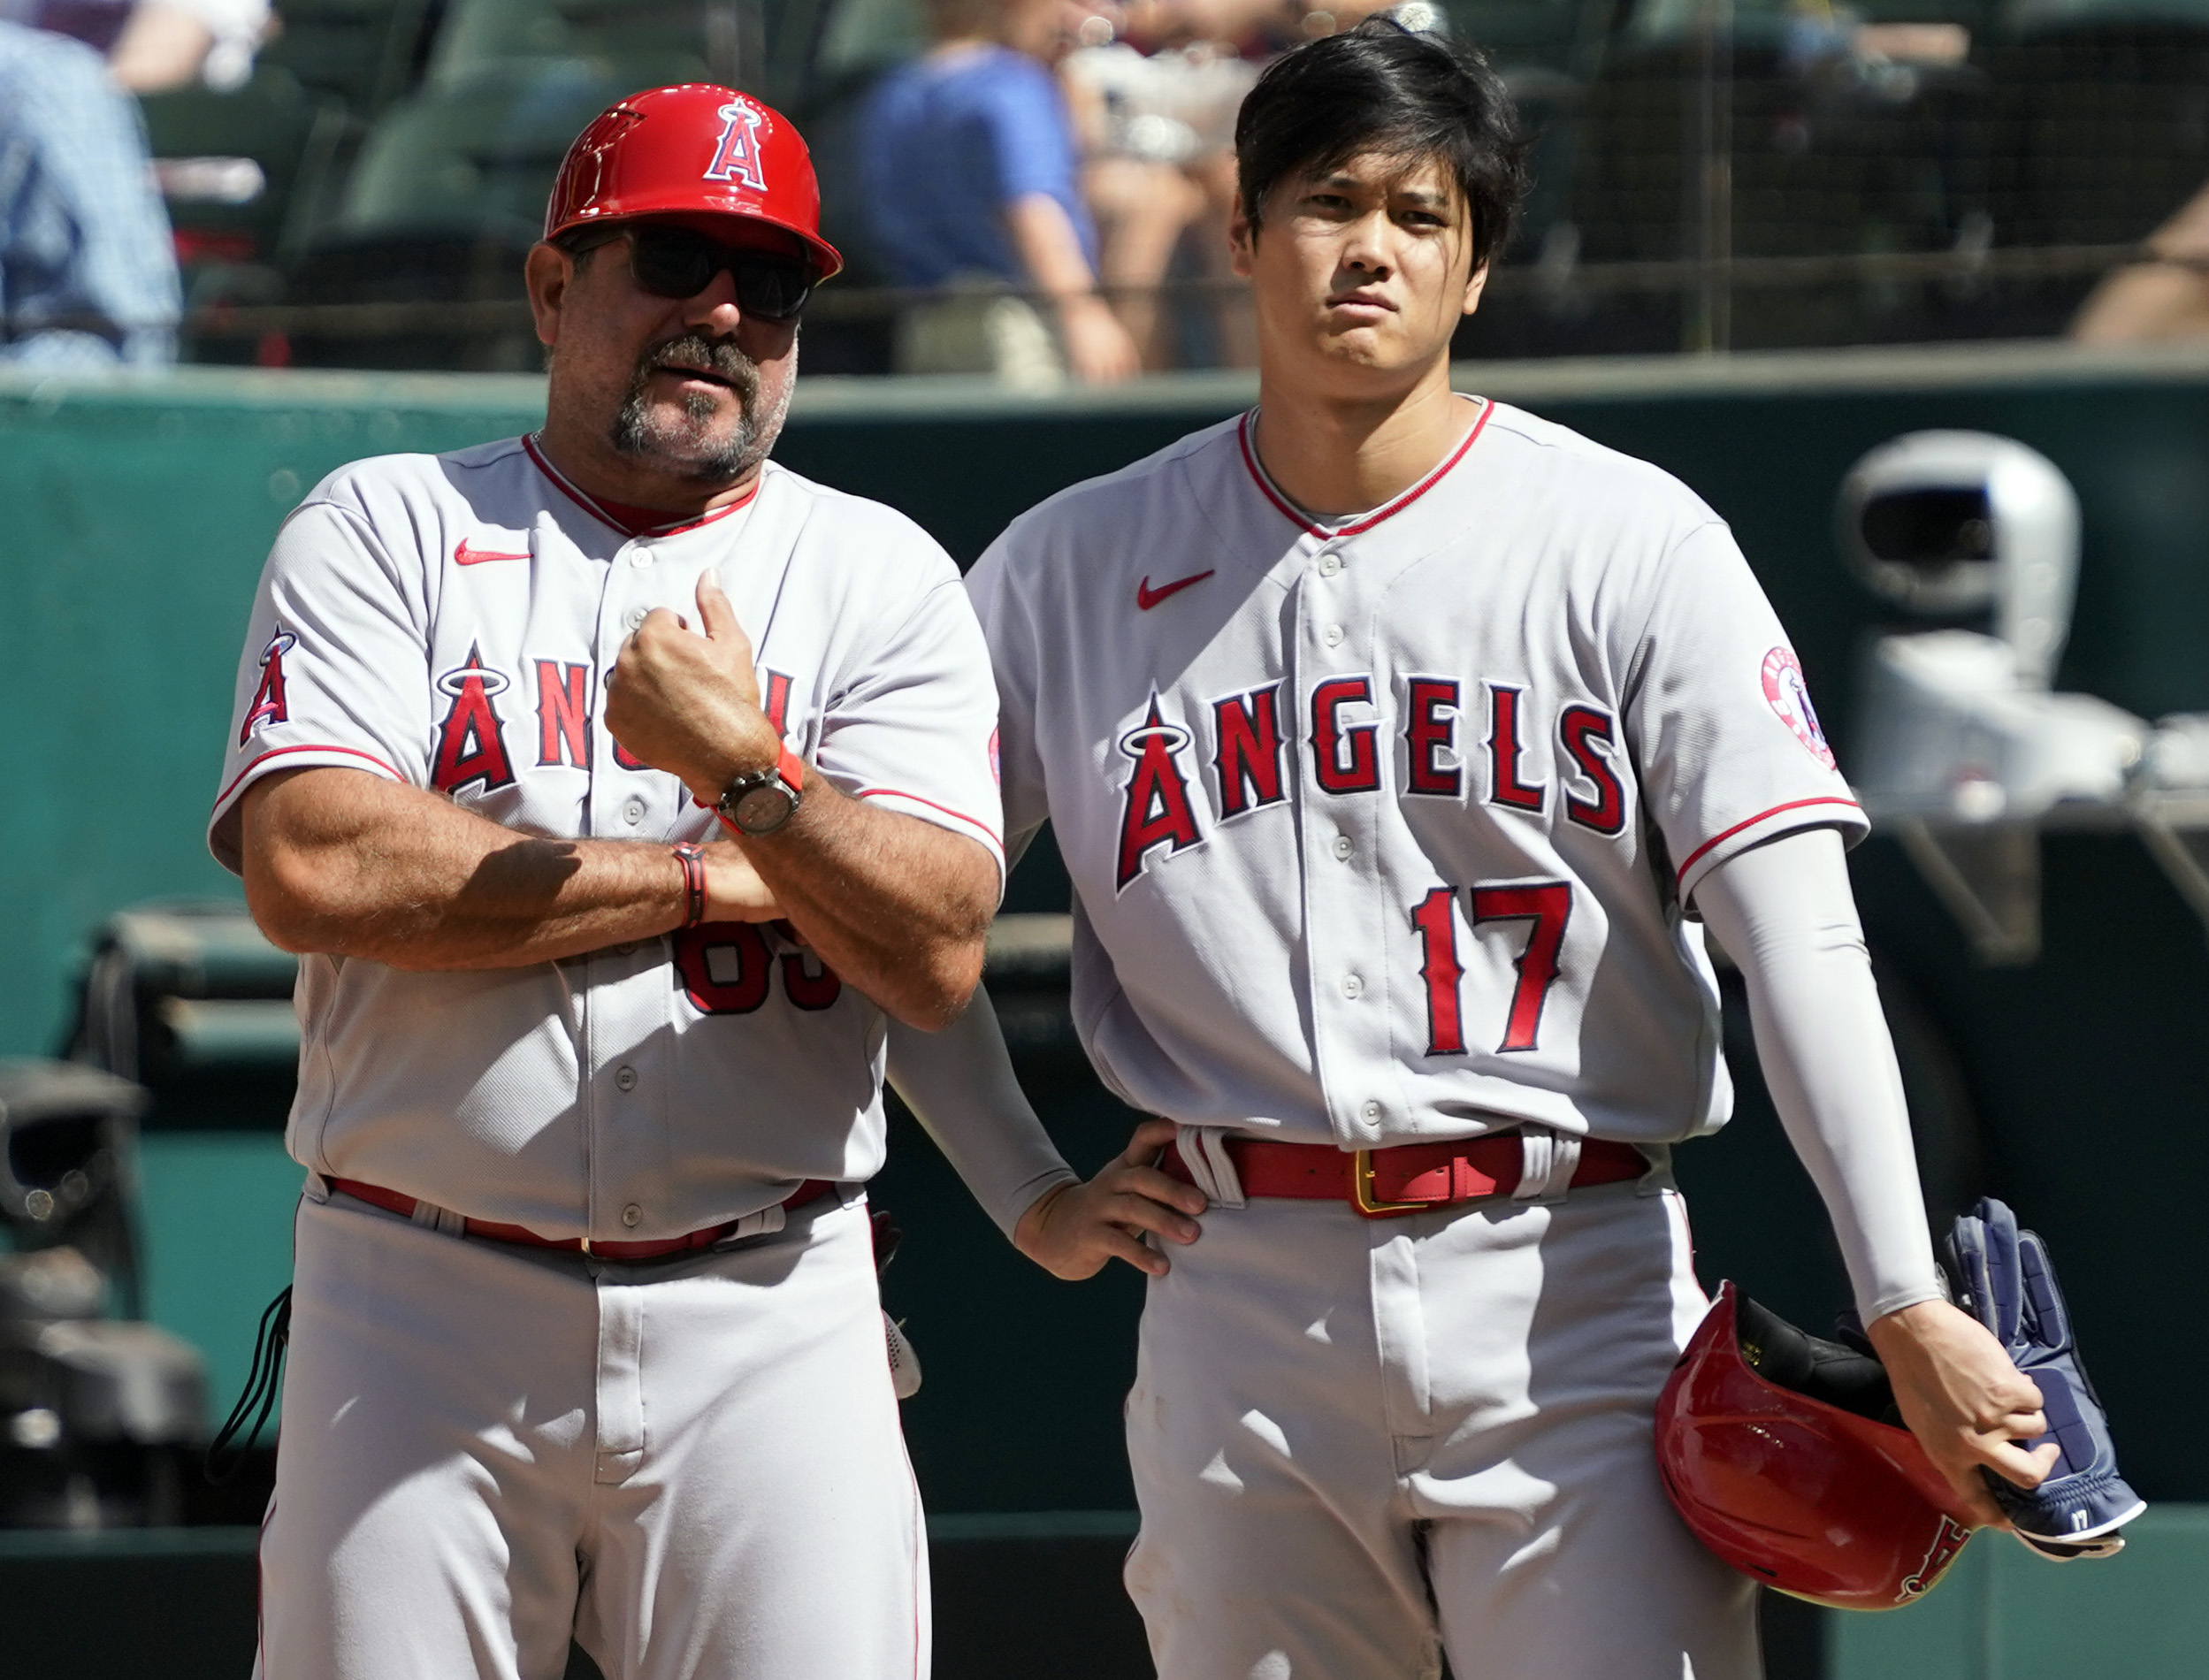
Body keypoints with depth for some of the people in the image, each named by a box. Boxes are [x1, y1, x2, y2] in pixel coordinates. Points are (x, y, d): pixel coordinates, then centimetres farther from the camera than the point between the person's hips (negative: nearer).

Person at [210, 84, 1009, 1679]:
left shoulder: (885, 577, 9)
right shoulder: (385, 531, 6)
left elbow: (936, 959, -3)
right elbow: (311, 868, -11)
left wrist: (748, 775, -21)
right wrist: (720, 879, -6)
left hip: (767, 1323, 1)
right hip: (421, 1308, -1)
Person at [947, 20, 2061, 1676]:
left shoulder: (1635, 543, 1)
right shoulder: (1074, 567, 9)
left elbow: (1796, 933, -8)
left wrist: (1908, 1311, -17)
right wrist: (1031, 1206, 5)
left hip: (1568, 1286, -2)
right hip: (1241, 1300, 3)